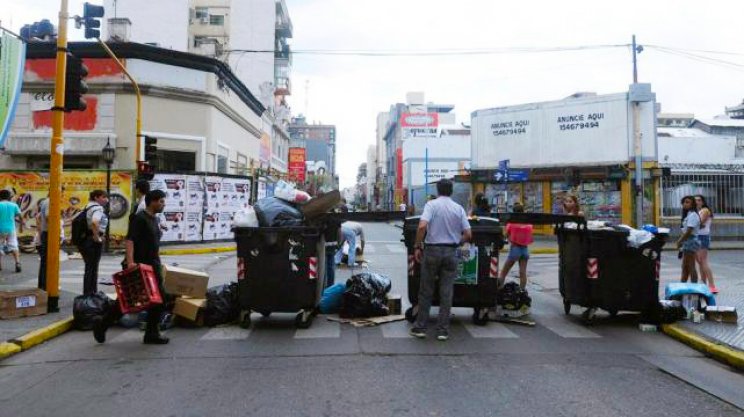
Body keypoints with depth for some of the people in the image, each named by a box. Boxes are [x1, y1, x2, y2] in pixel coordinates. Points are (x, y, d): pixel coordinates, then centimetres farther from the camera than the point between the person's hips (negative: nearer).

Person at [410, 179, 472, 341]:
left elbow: (422, 226, -20)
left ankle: (420, 328, 12)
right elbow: (468, 234, 1)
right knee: (446, 293, 7)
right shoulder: (459, 208, 4)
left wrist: (418, 246, -10)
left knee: (426, 291, 8)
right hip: (451, 252, 2)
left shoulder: (431, 205, -5)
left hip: (432, 250, -2)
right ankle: (443, 330, 9)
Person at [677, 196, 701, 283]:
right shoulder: (688, 215, 15)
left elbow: (689, 231, -19)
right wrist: (680, 240, 7)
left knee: (691, 267, -5)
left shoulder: (692, 215, -14)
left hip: (691, 242, -10)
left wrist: (680, 241, -12)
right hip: (687, 242, 10)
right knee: (684, 266, 15)